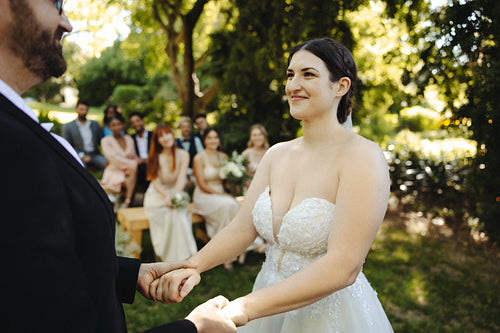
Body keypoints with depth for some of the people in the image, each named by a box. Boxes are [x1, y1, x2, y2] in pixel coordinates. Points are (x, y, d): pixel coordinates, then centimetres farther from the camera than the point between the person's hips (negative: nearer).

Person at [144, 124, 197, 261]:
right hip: (157, 195, -1)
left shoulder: (183, 155, -1)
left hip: (176, 194, 1)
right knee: (172, 213, -31)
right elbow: (156, 182, -7)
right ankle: (167, 257, -24)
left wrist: (175, 196, -31)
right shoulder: (155, 157, 0)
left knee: (179, 213, -32)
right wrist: (166, 196, -27)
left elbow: (182, 178, -11)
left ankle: (183, 256, -26)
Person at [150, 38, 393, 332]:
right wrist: (193, 266, -19)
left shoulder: (363, 157, -20)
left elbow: (343, 268, -26)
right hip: (273, 308, 6)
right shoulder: (277, 154, 0)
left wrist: (244, 309, -29)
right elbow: (242, 228, -2)